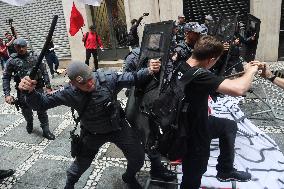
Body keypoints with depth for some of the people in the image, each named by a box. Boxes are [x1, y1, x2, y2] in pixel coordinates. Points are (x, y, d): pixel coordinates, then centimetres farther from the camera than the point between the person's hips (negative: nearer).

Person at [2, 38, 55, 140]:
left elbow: (44, 72, 5)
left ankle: (46, 130, 12)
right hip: (23, 91, 0)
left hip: (38, 88, 0)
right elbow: (6, 78, 1)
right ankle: (29, 124, 44)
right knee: (26, 112, 13)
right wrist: (7, 94, -8)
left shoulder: (35, 58, 3)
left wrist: (48, 86, -2)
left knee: (42, 111, 0)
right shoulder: (12, 61, 0)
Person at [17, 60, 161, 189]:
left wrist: (148, 71, -32)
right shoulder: (69, 93, -23)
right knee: (82, 163, 18)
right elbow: (43, 103, -17)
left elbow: (132, 78, -14)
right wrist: (30, 92, -39)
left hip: (118, 127, 1)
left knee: (138, 157, 9)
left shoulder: (107, 78, -24)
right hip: (92, 134, 0)